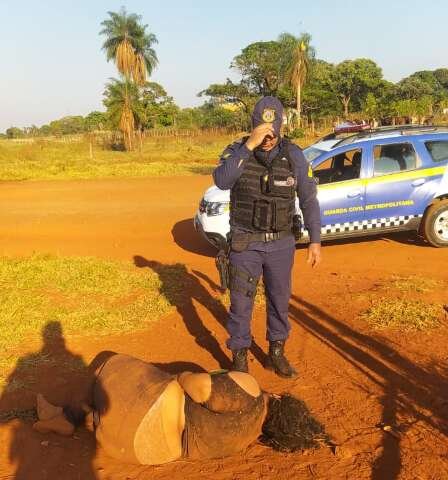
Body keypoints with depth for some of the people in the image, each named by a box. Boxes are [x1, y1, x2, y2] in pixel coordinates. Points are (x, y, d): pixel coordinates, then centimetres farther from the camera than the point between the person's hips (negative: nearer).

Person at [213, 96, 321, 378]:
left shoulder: (293, 155, -5)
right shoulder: (237, 151, -9)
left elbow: (309, 200, 0)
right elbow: (221, 181, -30)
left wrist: (315, 241, -3)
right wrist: (249, 146, -35)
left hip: (281, 243, 2)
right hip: (246, 243, -2)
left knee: (280, 300, 14)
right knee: (241, 302, 6)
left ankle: (277, 353, 34)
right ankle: (240, 357, 23)